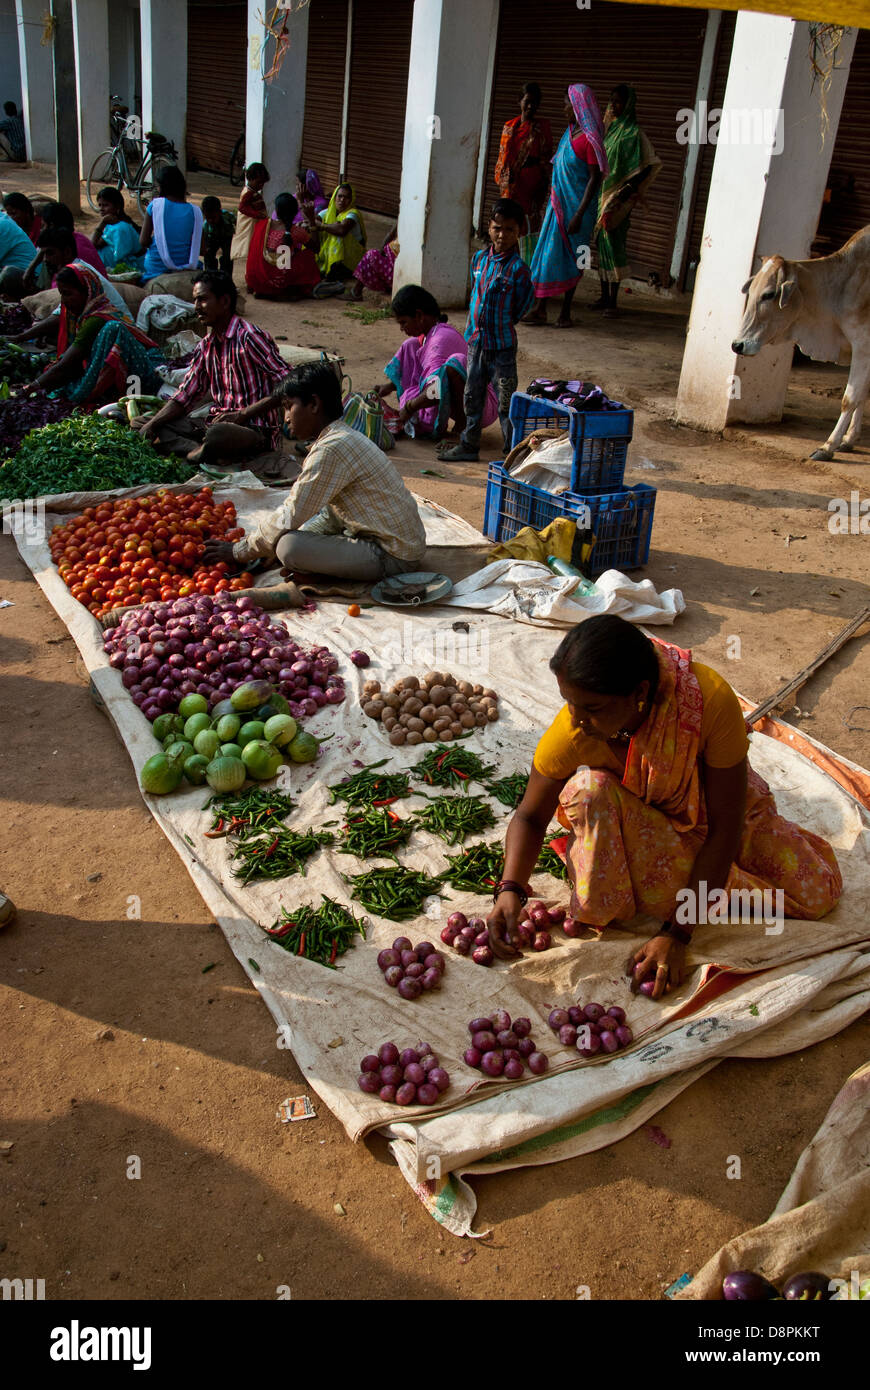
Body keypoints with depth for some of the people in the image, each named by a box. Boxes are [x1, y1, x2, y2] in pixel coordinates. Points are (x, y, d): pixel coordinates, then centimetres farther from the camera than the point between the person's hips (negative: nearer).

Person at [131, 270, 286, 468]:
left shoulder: (250, 338, -10)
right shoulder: (205, 346, 14)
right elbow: (183, 397, 14)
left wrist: (243, 414, -22)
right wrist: (151, 425, -2)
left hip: (257, 431, -9)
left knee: (217, 434, -44)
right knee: (140, 423, 3)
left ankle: (198, 454, -11)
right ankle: (204, 450, -18)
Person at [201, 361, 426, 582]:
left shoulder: (331, 448, -20)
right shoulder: (343, 436, 12)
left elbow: (291, 517, -17)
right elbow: (299, 504, 18)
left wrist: (239, 551, -6)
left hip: (392, 557, -10)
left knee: (289, 546, -22)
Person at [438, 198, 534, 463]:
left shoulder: (518, 268, -14)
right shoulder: (479, 258, 3)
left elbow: (523, 307, -7)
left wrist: (502, 323, -1)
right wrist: (475, 325, 11)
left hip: (502, 344, -6)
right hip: (476, 340, 6)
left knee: (506, 402, 2)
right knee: (472, 396, 16)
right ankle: (469, 444, 30)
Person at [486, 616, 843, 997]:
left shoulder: (710, 698, -38)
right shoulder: (572, 729, -32)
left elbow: (724, 829, -30)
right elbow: (530, 816, -14)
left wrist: (676, 935, -31)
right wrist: (510, 890, -34)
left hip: (711, 800, 1)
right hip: (634, 814, -1)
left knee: (816, 894, -8)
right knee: (589, 789, -34)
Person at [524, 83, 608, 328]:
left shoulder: (591, 139, -16)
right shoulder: (570, 131, 9)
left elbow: (594, 178, -18)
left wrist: (579, 214, -22)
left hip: (577, 205, -8)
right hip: (558, 202, 8)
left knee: (571, 257, 1)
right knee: (549, 253, 5)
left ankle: (565, 312, 11)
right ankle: (540, 309, 8)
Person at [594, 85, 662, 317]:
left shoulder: (633, 133, -9)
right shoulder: (609, 127, 13)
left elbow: (650, 165, -14)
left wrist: (630, 189, -20)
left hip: (617, 197, -7)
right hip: (601, 193, 7)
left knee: (613, 243, -8)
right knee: (601, 243, 10)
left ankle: (613, 302, -5)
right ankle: (604, 296, 19)